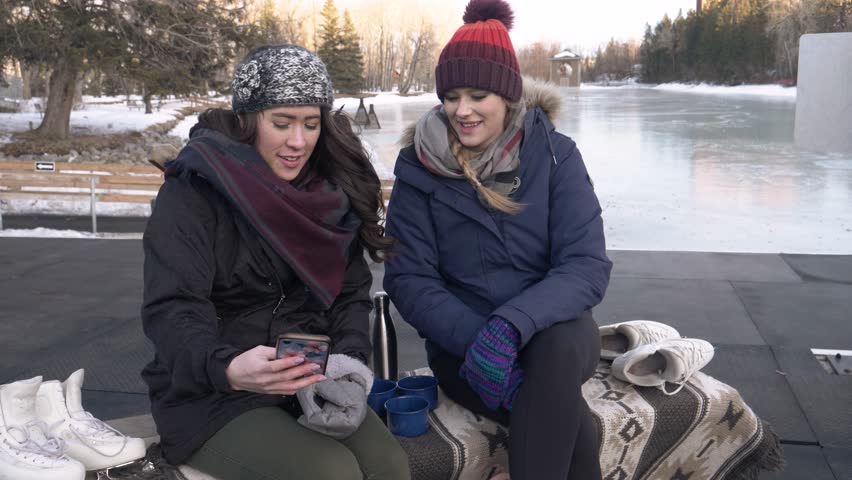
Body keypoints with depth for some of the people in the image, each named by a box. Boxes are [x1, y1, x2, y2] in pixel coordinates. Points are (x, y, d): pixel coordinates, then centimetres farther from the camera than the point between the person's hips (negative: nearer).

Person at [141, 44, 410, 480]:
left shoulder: (333, 193, 5)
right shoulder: (193, 191, -11)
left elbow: (351, 293, 7)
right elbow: (171, 311, -19)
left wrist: (347, 363, -12)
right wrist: (228, 368, -38)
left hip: (309, 383, 4)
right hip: (209, 395, -4)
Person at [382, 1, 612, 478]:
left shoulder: (554, 154, -6)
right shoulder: (419, 168, -4)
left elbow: (587, 266, -14)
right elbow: (409, 279, -8)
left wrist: (511, 325, -32)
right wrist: (474, 336, -27)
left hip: (552, 329, 1)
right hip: (461, 340, 0)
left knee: (555, 347, -36)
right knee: (570, 426, -29)